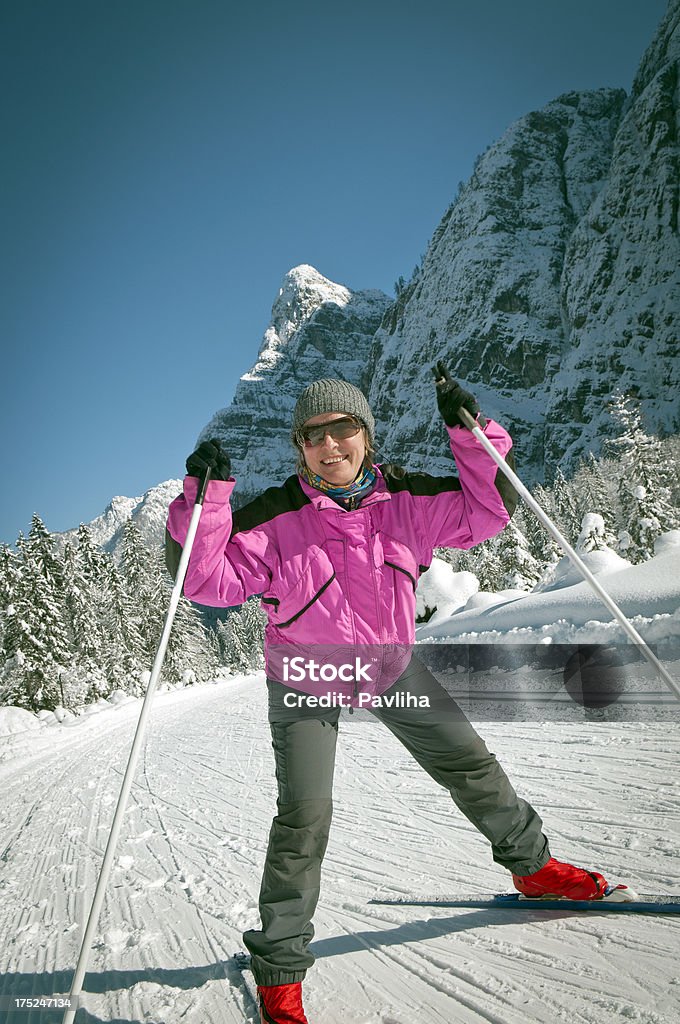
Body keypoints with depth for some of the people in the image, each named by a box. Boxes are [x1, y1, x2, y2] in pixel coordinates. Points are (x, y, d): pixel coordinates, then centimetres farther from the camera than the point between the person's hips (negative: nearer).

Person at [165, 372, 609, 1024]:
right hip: (305, 682, -3)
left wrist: (471, 432, -20)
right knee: (304, 816, -11)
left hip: (390, 666, 4)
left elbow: (486, 512, -8)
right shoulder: (276, 519, -23)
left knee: (470, 764, 11)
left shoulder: (404, 500, -14)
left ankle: (532, 866, 38)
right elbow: (208, 580, -26)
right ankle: (279, 968, 12)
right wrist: (205, 497, -39)